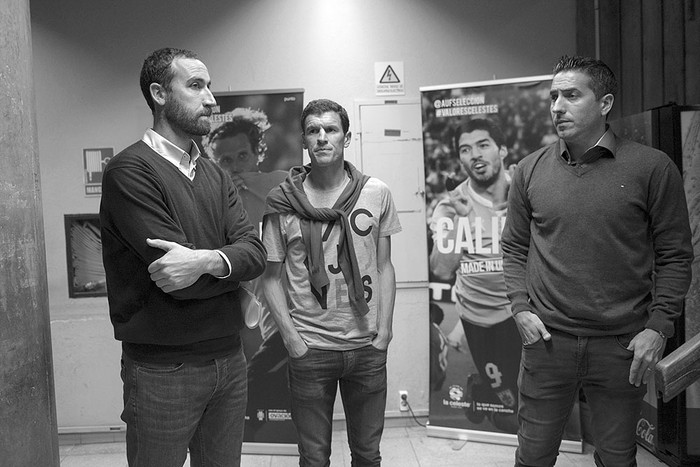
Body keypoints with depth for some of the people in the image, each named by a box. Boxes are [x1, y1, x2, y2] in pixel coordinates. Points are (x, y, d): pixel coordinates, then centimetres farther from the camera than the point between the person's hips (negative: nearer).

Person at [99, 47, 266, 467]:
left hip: (229, 360, 6)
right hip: (163, 370, -6)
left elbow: (255, 252, -5)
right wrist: (231, 262, -7)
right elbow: (179, 282, -22)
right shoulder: (130, 172, -13)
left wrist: (206, 261, -23)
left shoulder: (216, 176, 10)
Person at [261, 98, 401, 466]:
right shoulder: (282, 202, -4)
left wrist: (383, 332, -1)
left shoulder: (376, 193, 0)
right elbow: (272, 276, 0)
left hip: (368, 346, 2)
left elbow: (384, 266, 4)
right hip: (309, 348, -1)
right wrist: (291, 338, -7)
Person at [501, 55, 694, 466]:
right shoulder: (531, 170, 3)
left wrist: (659, 326, -8)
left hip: (622, 346, -1)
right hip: (546, 339, 2)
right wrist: (521, 308, -3)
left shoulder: (652, 167, -5)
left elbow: (675, 255, -2)